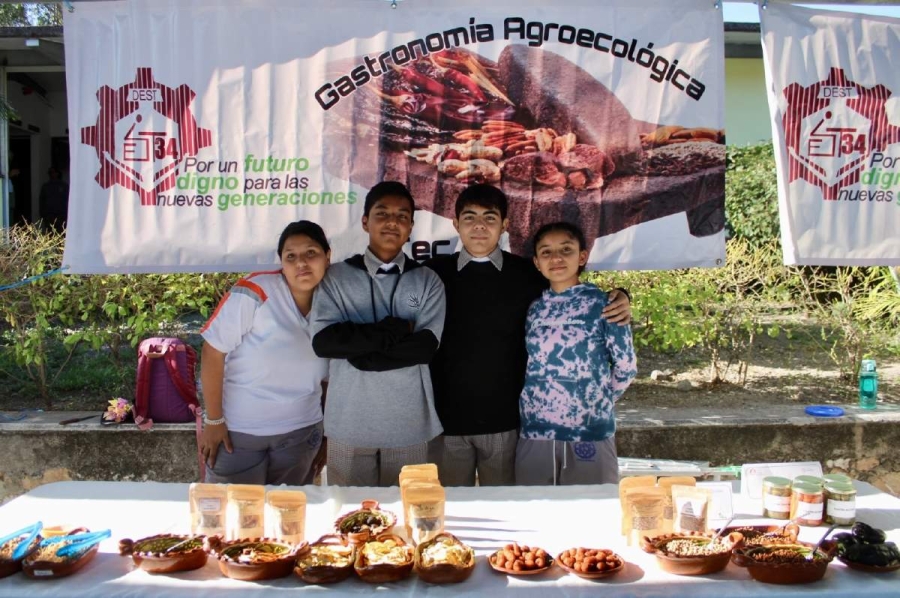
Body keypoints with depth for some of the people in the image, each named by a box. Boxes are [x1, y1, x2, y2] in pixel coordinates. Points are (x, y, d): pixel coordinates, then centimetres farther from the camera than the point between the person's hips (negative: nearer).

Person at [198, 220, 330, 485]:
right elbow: (213, 353, -15)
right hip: (238, 431, -4)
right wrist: (213, 421, -13)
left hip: (301, 433, 4)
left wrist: (326, 435, 12)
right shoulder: (255, 292, -17)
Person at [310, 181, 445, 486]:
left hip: (408, 424, 1)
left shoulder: (427, 281, 4)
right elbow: (323, 341, -10)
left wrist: (360, 351, -10)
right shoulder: (337, 276, 2)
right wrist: (396, 329, -12)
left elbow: (426, 346, -8)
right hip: (349, 421, 0)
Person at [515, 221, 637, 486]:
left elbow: (626, 367, 1)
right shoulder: (533, 308, 7)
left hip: (590, 436, -3)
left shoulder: (602, 304, -4)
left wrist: (597, 403, 10)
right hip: (534, 435, 3)